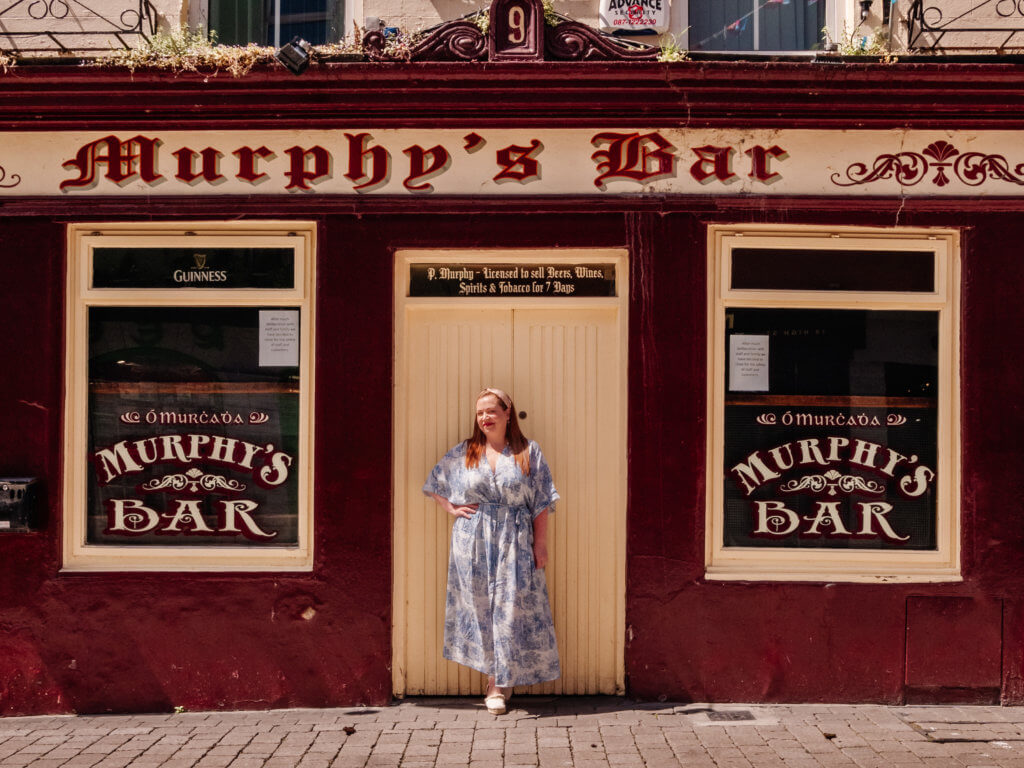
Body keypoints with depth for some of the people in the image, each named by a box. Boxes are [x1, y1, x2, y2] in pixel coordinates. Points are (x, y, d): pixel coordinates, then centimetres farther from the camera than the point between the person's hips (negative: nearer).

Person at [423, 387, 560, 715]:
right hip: (472, 543, 2)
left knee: (510, 607, -2)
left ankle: (499, 682, 11)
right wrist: (451, 508, 2)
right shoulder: (463, 453, 7)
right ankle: (497, 679, 15)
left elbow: (541, 503, 1)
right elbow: (434, 484, 17)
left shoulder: (529, 452, 3)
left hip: (514, 543, -1)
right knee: (480, 606, 3)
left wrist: (540, 542, -3)